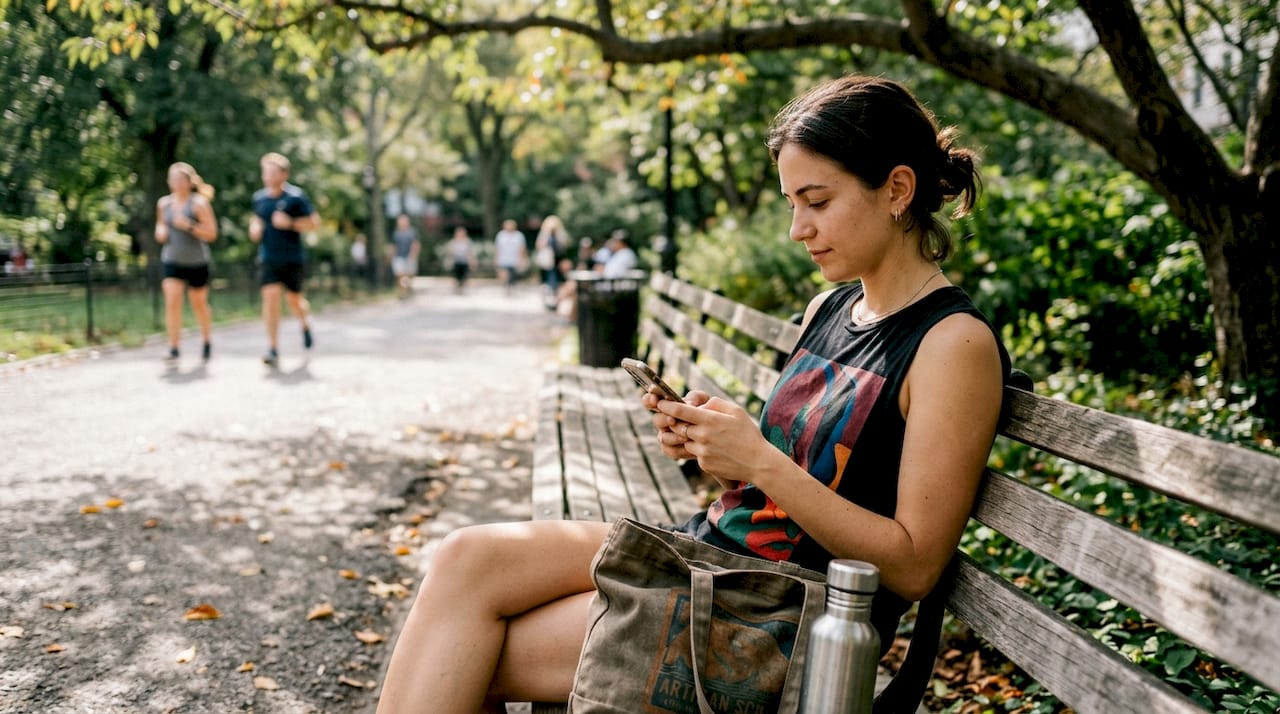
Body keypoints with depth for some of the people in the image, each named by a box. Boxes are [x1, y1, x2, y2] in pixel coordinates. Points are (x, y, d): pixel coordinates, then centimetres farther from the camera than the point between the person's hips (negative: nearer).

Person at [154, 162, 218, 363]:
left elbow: (211, 234, -11)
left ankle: (207, 342, 36)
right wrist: (160, 232, -1)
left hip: (197, 262, -3)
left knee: (199, 304, 12)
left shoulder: (199, 203, -8)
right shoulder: (163, 203, 5)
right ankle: (173, 349, -12)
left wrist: (189, 226, -24)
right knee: (172, 303, -13)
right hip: (172, 261, 3)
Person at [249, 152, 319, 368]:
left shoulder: (296, 196, -7)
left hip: (292, 258, -3)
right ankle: (273, 350, -9)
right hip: (269, 258, 3)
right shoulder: (259, 197, 7)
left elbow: (314, 222, -6)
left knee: (293, 300, 6)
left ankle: (305, 325, 42)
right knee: (270, 297, -11)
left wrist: (290, 223, -19)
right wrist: (254, 227, 3)